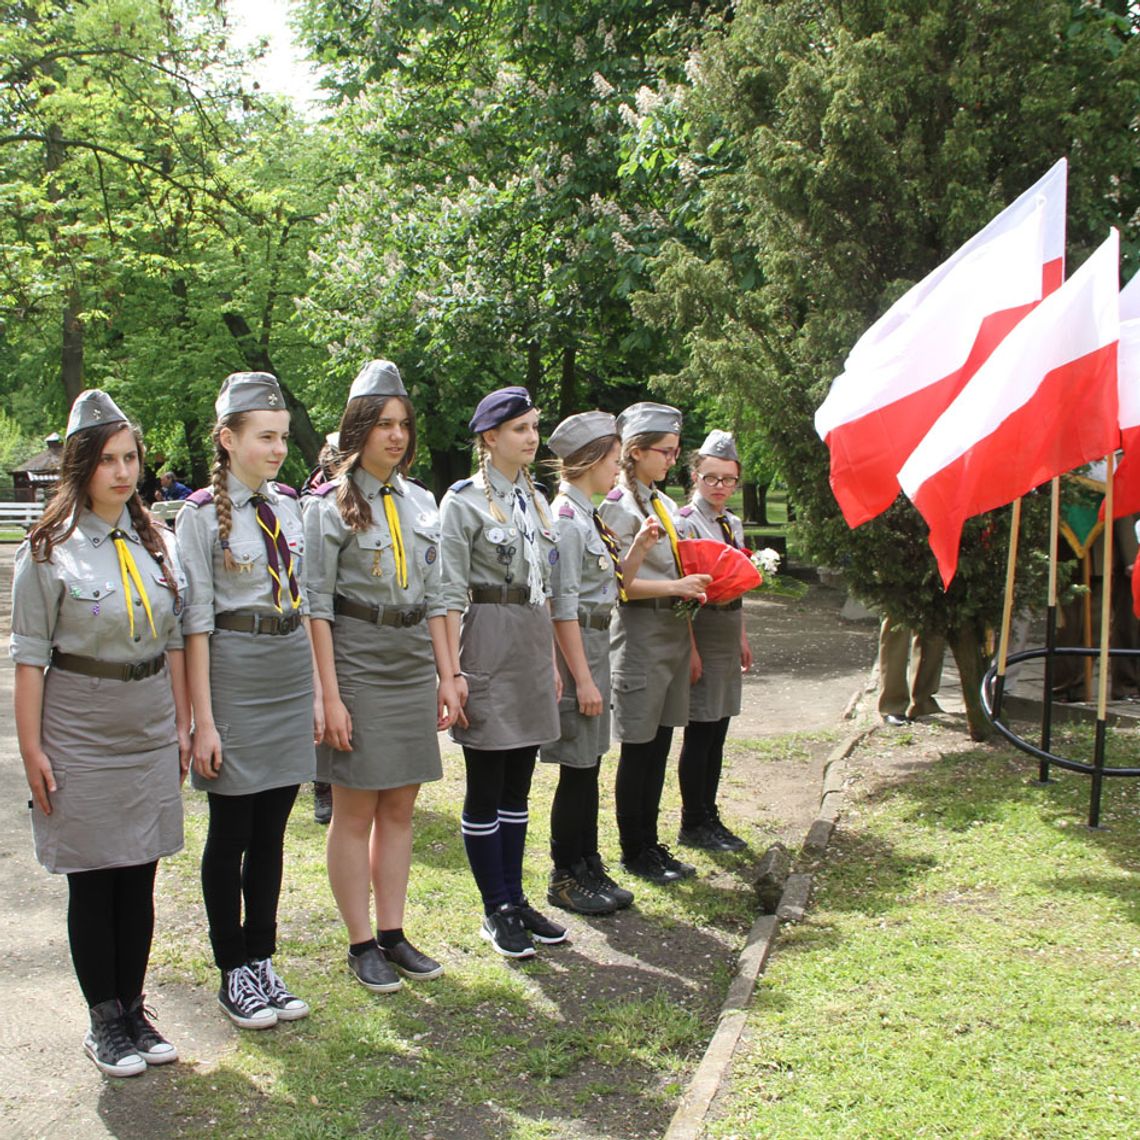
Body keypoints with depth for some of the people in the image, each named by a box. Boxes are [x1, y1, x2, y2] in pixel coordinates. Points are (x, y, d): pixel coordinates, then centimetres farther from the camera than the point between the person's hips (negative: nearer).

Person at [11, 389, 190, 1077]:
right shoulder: (49, 550, -7)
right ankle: (105, 1021, 17)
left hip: (151, 736, 4)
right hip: (81, 739, -4)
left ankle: (135, 1010, 22)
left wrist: (182, 724, 10)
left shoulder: (156, 542, 7)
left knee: (139, 880, 10)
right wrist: (31, 748, -10)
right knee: (92, 885, 5)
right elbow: (30, 655, -7)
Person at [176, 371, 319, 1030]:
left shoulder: (288, 506, 8)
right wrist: (203, 720, -12)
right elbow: (196, 623, -11)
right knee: (231, 835, 7)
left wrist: (316, 691, 9)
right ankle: (235, 973, 22)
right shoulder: (203, 514, -9)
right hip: (234, 675, -5)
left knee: (272, 832, 13)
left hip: (292, 675, 5)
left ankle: (263, 962, 26)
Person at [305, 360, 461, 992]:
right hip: (357, 661, -5)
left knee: (399, 807, 10)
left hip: (414, 665, 6)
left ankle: (393, 934, 21)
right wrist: (331, 695, -15)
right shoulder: (331, 504, -7)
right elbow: (317, 604, -10)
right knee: (355, 811, 3)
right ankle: (361, 943, 14)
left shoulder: (420, 502, 10)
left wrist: (447, 675, 9)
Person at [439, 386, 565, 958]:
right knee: (485, 788, 2)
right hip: (488, 643, -7)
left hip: (534, 644, 7)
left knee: (517, 786, 13)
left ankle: (515, 899, 22)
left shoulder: (535, 499, 14)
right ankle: (495, 911, 12)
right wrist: (453, 670, -16)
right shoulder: (465, 500, -8)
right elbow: (451, 592, -11)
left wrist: (551, 659, 17)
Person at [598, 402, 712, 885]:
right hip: (640, 636, -8)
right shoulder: (618, 506, -11)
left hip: (674, 633, 8)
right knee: (639, 748, 1)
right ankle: (634, 850, 13)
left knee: (660, 743, 12)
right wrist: (675, 587, -18)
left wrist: (697, 585, 6)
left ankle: (649, 843, 22)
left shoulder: (664, 503, 15)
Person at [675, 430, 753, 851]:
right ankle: (692, 825, 9)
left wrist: (742, 638, 17)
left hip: (728, 636, 8)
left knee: (717, 732, 12)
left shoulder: (733, 524, 13)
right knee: (700, 732, -2)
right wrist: (690, 649, -19)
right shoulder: (686, 524, -11)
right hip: (701, 631, -8)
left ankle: (709, 816, 21)